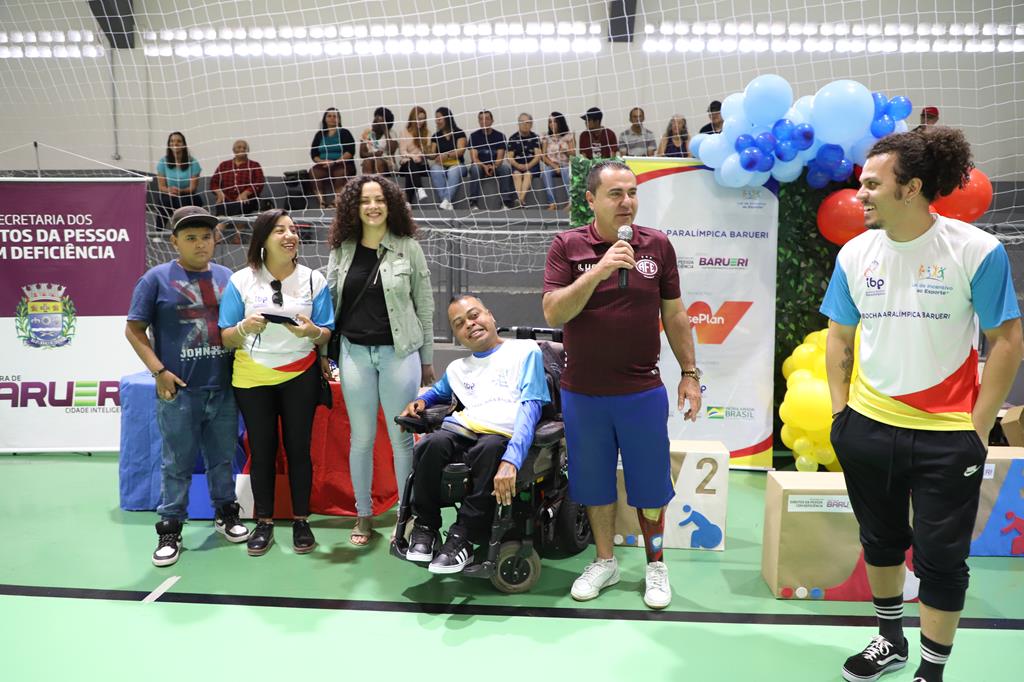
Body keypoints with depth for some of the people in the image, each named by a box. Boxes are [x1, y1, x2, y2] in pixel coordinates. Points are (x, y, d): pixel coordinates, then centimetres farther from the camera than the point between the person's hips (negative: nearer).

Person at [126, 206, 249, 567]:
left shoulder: (227, 277, 9)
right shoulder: (157, 278, -2)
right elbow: (134, 330, -2)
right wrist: (159, 371, -11)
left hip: (224, 388, 4)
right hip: (179, 390, -3)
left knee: (223, 458, 16)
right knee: (177, 464, 5)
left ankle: (226, 515, 32)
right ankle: (170, 530, 18)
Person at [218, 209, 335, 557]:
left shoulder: (314, 279, -1)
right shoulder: (240, 281, -3)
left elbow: (326, 335, 0)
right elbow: (226, 338, -3)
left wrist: (312, 331, -22)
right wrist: (245, 327, -23)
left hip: (300, 376, 0)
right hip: (253, 379, 0)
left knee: (298, 448, 5)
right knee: (262, 451, 7)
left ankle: (301, 521, 19)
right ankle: (264, 523, 21)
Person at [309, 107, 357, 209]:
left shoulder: (344, 133, 9)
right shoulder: (320, 134, 18)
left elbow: (350, 151, -4)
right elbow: (313, 153, 12)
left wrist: (335, 162, -16)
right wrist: (322, 161, -10)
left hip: (343, 164, -2)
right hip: (323, 165, 3)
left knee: (340, 172, -37)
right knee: (313, 172, -29)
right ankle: (321, 202, -37)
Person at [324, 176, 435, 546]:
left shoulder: (408, 247, -2)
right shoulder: (342, 249, 5)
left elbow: (425, 304, 2)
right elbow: (328, 299, 10)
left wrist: (427, 359, 2)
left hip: (399, 351, -2)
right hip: (355, 352, 2)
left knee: (401, 436, 5)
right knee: (361, 437, 11)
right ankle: (363, 515, 25)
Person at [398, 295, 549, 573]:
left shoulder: (525, 351, 8)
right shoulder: (457, 368, 26)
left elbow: (530, 407, -5)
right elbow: (438, 391, 47)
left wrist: (511, 459, -22)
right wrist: (420, 401, 19)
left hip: (505, 437, -4)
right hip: (463, 429, 4)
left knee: (489, 448, -39)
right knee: (434, 443, -30)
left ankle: (463, 537, -24)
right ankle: (425, 525, -9)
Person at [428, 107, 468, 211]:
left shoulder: (459, 133, 4)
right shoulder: (436, 136, 15)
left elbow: (460, 151, -10)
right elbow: (432, 154, 8)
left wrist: (447, 155, -25)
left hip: (456, 164, -2)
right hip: (440, 165, 3)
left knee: (453, 172, -37)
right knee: (435, 170, -33)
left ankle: (447, 200, -51)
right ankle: (447, 202, -45)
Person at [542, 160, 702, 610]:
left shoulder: (658, 245, 0)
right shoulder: (567, 246, -5)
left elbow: (674, 314, 6)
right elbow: (553, 314, -14)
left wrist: (690, 373, 5)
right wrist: (597, 271, -26)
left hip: (643, 392, 0)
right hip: (582, 394, 0)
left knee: (650, 485, 11)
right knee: (594, 484, 14)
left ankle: (655, 565, 32)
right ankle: (605, 561, 34)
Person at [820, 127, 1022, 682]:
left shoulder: (976, 250, -12)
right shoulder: (855, 253, -1)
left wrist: (978, 426, -9)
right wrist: (840, 409, 3)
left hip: (946, 435, -4)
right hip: (867, 427, 4)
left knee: (940, 558, 6)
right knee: (881, 541, 20)